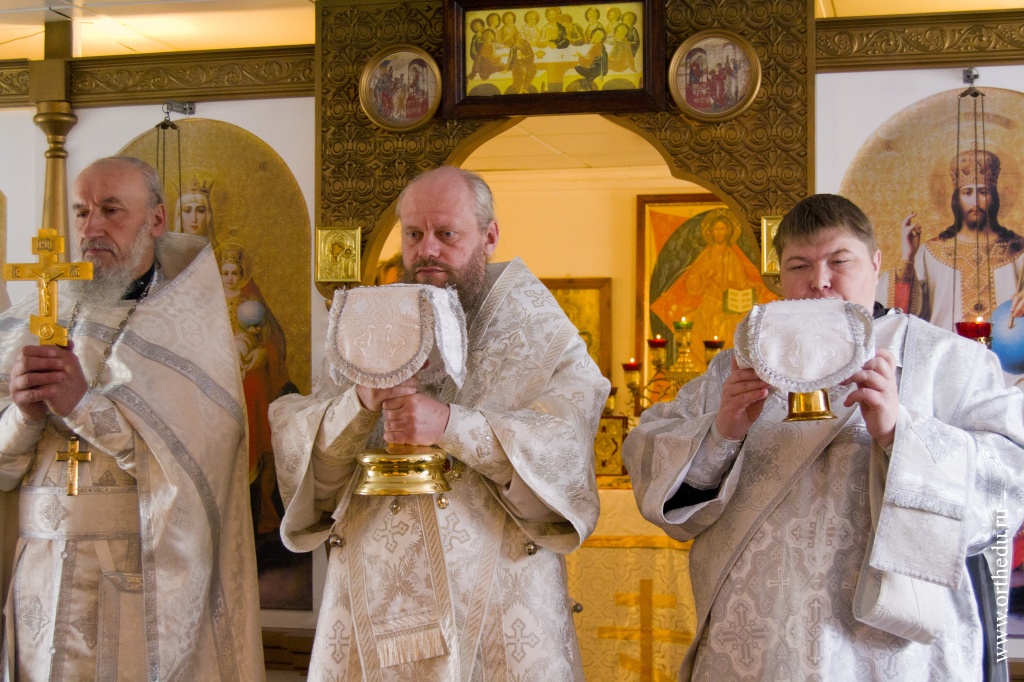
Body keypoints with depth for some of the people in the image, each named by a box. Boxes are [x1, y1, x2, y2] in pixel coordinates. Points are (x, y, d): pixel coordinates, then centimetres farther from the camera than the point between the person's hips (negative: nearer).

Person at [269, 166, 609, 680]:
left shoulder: (534, 329, 0)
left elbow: (567, 448, -15)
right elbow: (298, 446, -2)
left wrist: (451, 425, -27)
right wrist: (361, 402, -22)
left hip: (495, 595, -2)